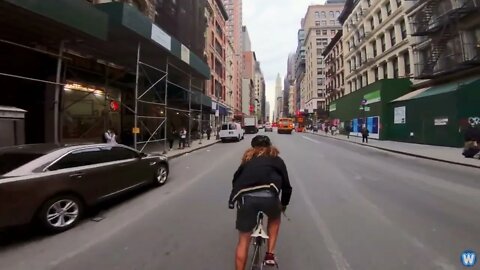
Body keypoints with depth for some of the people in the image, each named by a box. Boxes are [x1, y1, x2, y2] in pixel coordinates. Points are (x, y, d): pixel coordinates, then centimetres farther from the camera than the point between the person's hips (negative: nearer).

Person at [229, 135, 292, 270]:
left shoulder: (247, 159, 30)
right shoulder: (276, 159, 25)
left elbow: (236, 180, 28)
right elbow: (286, 186, 25)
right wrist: (284, 204, 41)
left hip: (245, 197, 1)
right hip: (268, 195, 0)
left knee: (243, 240, 17)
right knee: (275, 218, 34)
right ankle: (270, 254, 33)